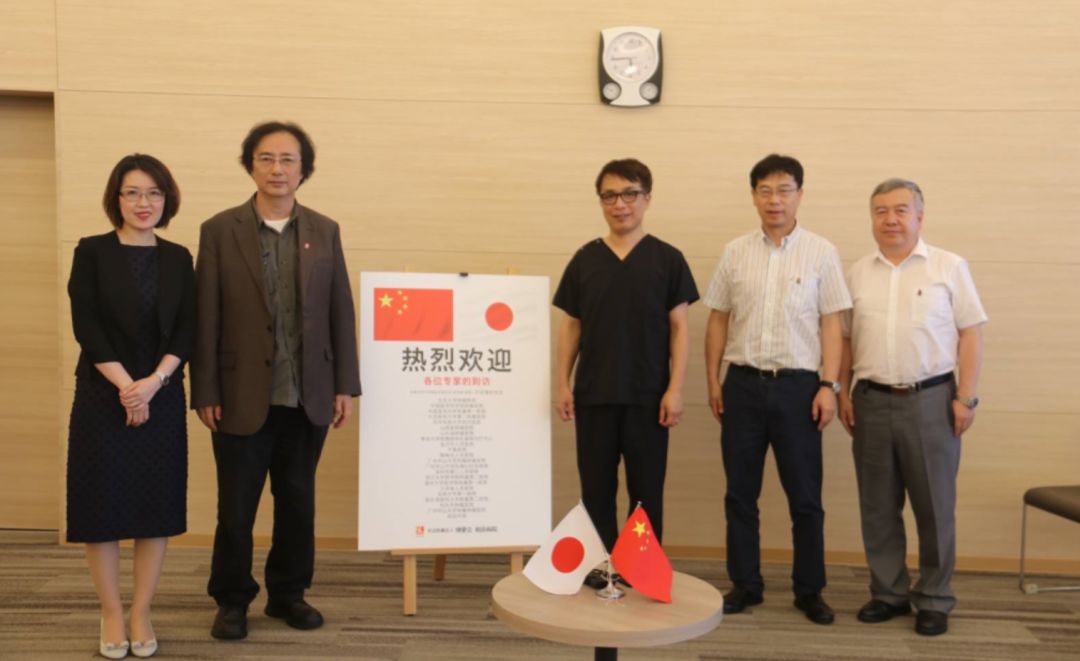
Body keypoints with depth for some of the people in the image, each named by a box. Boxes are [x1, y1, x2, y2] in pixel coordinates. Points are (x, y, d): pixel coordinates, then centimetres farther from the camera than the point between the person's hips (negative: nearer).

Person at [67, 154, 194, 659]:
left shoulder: (178, 258, 6)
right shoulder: (92, 252, -1)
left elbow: (186, 331, 1)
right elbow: (86, 327, -7)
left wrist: (153, 382, -13)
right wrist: (125, 385, -15)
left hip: (163, 397, 2)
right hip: (103, 396, -2)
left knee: (156, 503, 5)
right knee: (102, 503, 3)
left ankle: (141, 614, 18)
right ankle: (111, 615, 18)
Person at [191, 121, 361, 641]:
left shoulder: (325, 231, 6)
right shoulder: (219, 231, -1)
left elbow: (341, 312, 5)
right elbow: (206, 319, -3)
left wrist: (344, 385, 1)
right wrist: (205, 393, -6)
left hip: (308, 397, 2)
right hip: (243, 395, -2)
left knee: (298, 501, 12)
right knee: (236, 506, 9)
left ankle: (288, 593, 29)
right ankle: (232, 599, 26)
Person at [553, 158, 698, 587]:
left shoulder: (667, 259, 0)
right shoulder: (584, 260, 6)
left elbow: (679, 328, -1)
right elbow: (571, 327, 8)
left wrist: (675, 389, -9)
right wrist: (563, 384, 2)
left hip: (648, 396, -2)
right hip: (593, 395, 2)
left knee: (647, 491, 6)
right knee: (596, 489, 9)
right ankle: (600, 568, 22)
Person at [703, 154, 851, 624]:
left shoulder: (821, 253, 0)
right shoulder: (735, 252, 5)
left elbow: (831, 323, -1)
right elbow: (718, 321, 8)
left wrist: (829, 385, -8)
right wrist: (713, 381, 5)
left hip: (798, 385, -2)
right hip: (743, 383, 2)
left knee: (805, 496, 6)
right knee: (740, 493, 9)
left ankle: (810, 590, 21)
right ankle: (745, 584, 22)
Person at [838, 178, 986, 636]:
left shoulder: (949, 267, 1)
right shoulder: (857, 273, 9)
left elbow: (970, 334, -1)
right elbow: (845, 338, 12)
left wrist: (966, 398, -7)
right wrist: (843, 393, 5)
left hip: (931, 400, -3)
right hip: (871, 401, 3)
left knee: (935, 507, 5)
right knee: (878, 507, 9)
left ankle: (934, 600, 19)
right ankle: (888, 593, 23)